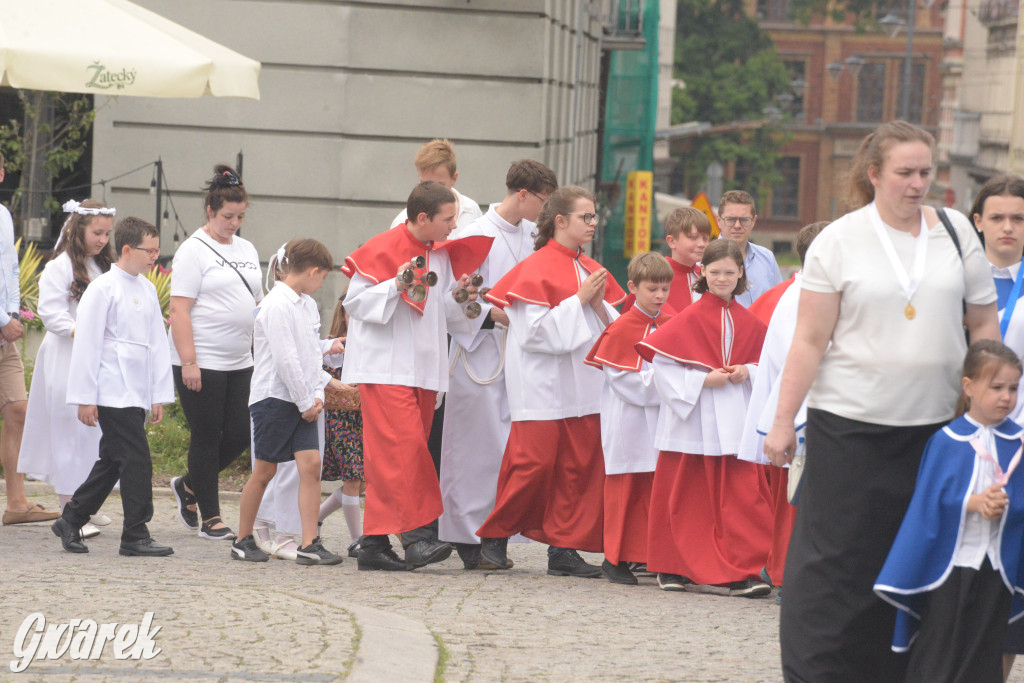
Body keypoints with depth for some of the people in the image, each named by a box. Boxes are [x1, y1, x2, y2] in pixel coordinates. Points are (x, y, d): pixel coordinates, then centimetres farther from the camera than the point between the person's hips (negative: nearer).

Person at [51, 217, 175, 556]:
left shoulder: (147, 289, 14)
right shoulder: (103, 288, -8)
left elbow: (157, 343, 18)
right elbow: (87, 344, -9)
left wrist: (159, 394, 15)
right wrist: (85, 398, -10)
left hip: (137, 394, 8)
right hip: (112, 393, -8)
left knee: (112, 462, 12)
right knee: (136, 461, -10)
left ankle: (71, 520, 23)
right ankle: (136, 535, -5)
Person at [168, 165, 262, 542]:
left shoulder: (246, 250, 15)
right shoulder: (193, 251, -7)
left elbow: (256, 304, 22)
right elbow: (179, 311, -12)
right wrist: (188, 362, -18)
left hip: (240, 362, 7)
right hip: (202, 363, -7)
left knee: (239, 434, 3)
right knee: (207, 437, -1)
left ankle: (189, 486, 25)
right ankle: (210, 518, 6)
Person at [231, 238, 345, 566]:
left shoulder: (307, 305, 13)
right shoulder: (277, 306, -15)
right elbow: (284, 360, -19)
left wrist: (318, 392, 2)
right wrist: (306, 402, -15)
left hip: (302, 400, 7)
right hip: (274, 398, -7)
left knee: (310, 464, -6)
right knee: (264, 471, 2)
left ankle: (309, 545, -9)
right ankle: (243, 540, 16)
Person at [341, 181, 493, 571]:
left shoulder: (441, 256, 14)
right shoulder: (383, 250, -8)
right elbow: (355, 302, -8)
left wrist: (459, 298, -2)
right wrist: (395, 287, -21)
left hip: (423, 370, 7)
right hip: (385, 369, -7)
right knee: (404, 448, -16)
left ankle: (375, 544, 7)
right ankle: (418, 534, -21)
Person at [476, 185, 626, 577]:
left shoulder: (590, 269, 13)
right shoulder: (538, 268, -8)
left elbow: (611, 329, 16)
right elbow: (538, 330, -15)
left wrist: (599, 303, -3)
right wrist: (579, 300, -17)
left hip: (582, 385, 7)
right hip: (543, 388, -7)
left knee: (578, 465, 2)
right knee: (534, 463, -7)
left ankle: (564, 550, 6)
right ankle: (494, 537, 9)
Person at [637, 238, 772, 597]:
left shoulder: (748, 322, 8)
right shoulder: (690, 319, -5)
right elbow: (660, 359, -9)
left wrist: (747, 372, -4)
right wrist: (702, 380, -15)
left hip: (734, 420, 3)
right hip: (692, 422, -3)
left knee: (743, 496, -7)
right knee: (685, 497, 7)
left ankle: (741, 572, -8)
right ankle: (670, 567, 22)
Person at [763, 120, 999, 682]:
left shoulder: (956, 231, 6)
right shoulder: (838, 241, -2)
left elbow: (984, 325, 11)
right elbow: (810, 340, -3)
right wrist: (782, 421, -6)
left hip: (936, 422, 3)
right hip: (850, 424, -3)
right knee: (838, 554, -3)